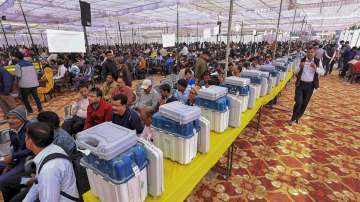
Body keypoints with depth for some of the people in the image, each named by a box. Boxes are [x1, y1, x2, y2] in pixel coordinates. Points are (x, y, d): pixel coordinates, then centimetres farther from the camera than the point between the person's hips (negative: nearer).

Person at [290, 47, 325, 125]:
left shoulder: (317, 61, 2)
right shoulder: (302, 60, -1)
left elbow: (322, 72, -3)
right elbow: (295, 72, -1)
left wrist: (316, 68, -20)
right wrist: (300, 66, -19)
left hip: (310, 85, 2)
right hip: (300, 84, -2)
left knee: (304, 103, 10)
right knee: (298, 102, -8)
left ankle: (297, 118, 28)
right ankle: (293, 118, 10)